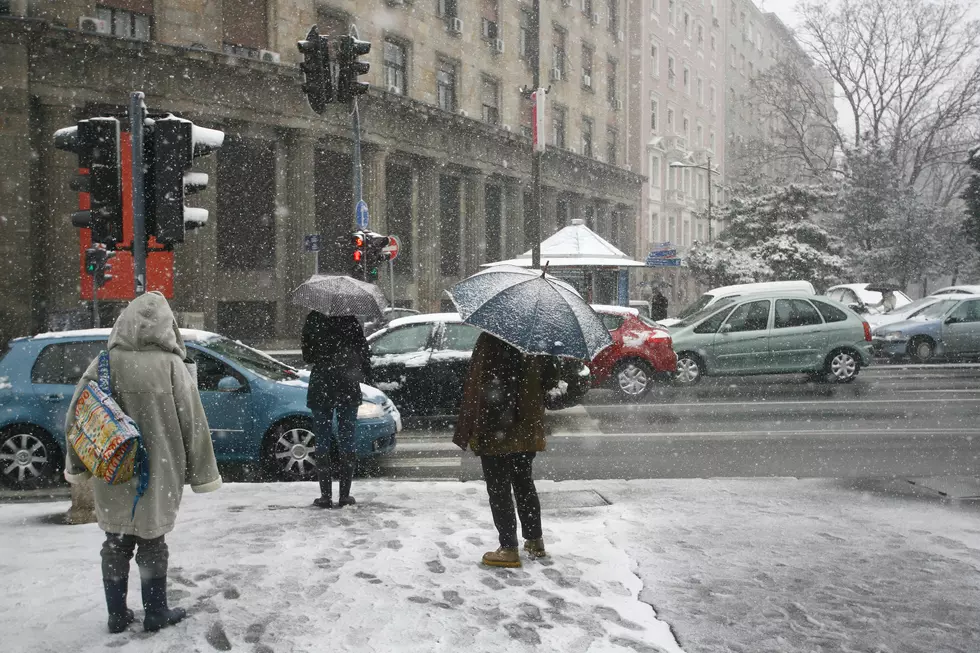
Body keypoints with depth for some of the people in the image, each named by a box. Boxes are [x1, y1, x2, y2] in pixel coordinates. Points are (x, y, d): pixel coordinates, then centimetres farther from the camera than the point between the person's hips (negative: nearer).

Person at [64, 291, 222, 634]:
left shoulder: (105, 363, -4)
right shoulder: (171, 365, -12)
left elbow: (77, 414, 1)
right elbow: (192, 423, -8)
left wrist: (76, 465, 13)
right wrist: (202, 472, 1)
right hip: (156, 474, -2)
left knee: (116, 544, 15)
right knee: (152, 544, 11)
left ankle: (117, 615, 23)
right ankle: (156, 613, 21)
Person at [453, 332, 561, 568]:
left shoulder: (490, 341, -18)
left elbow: (476, 387, -20)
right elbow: (551, 380, 10)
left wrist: (465, 431, -14)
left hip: (495, 433, -7)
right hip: (528, 431, 7)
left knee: (499, 490, 4)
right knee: (525, 485, 20)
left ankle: (509, 549, 8)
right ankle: (535, 542, 29)